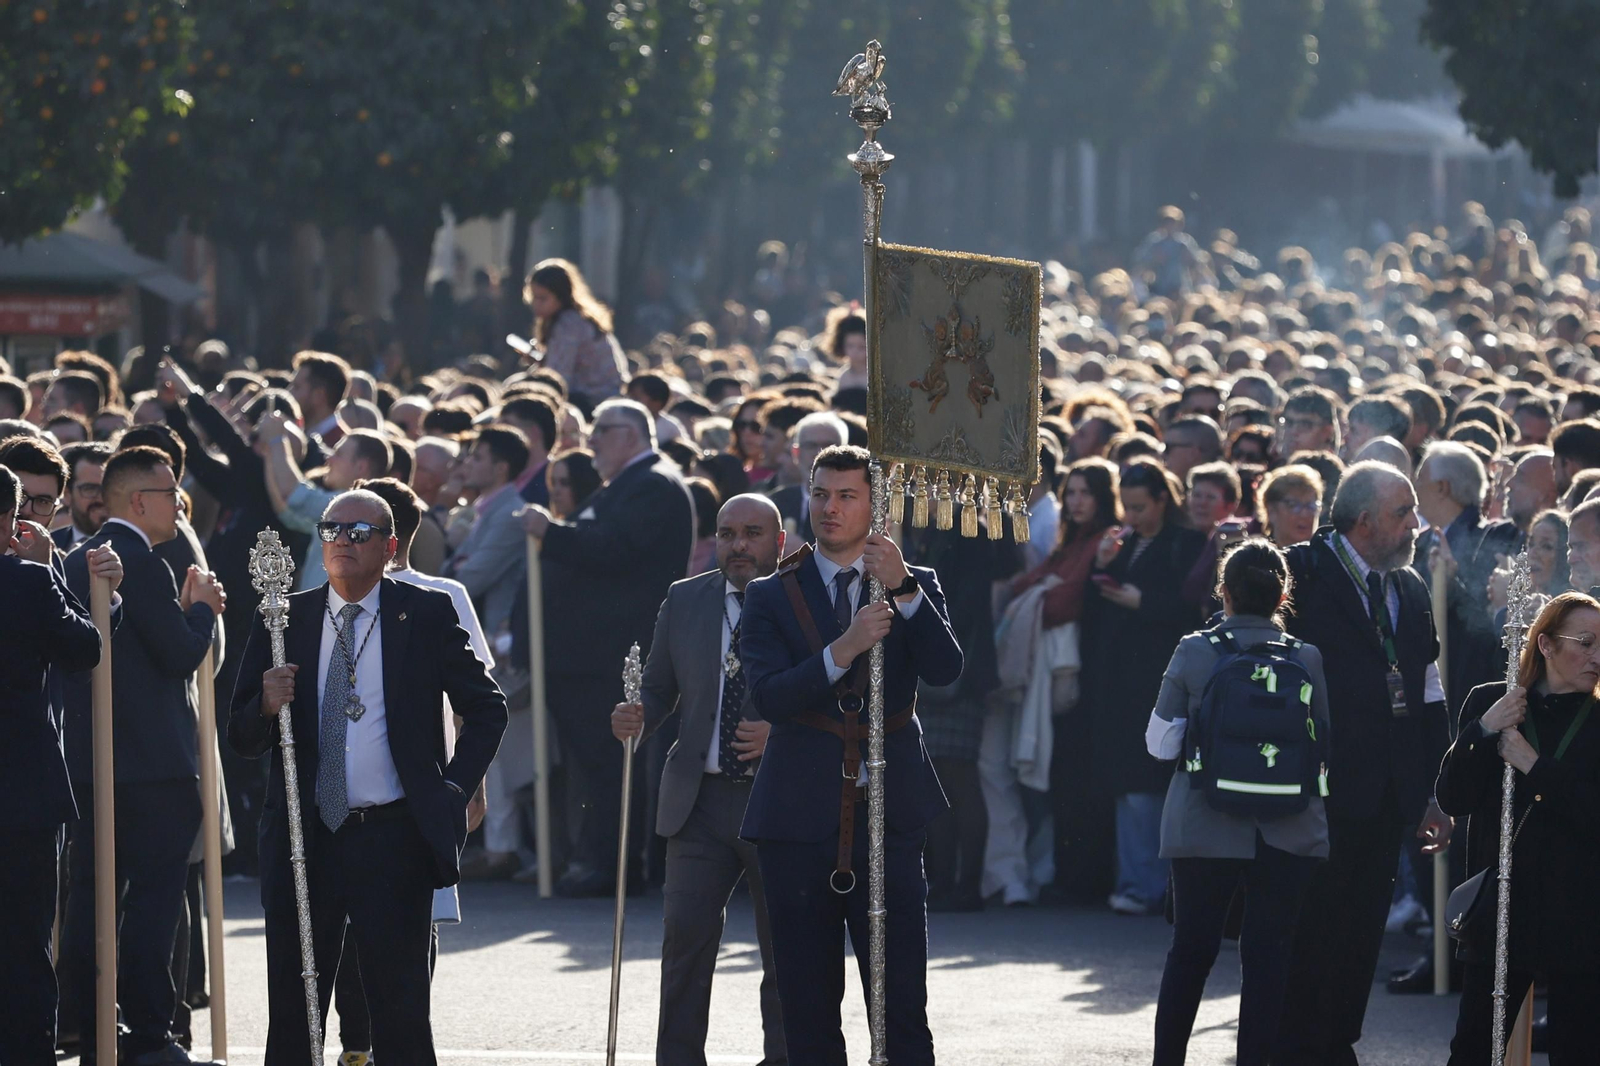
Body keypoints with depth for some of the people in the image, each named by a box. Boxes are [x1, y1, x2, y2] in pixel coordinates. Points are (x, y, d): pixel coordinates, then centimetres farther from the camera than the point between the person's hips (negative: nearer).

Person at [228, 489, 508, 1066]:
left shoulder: (426, 615, 3)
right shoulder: (284, 619, 7)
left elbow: (487, 709, 9)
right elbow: (242, 739, 6)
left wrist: (453, 792, -1)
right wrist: (266, 706, -16)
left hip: (394, 841, -2)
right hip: (304, 840, 2)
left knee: (401, 1008, 0)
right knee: (293, 1009, 6)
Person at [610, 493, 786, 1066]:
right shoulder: (685, 601, 11)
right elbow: (659, 690, 16)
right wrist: (636, 720, -6)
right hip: (701, 801, 2)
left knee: (785, 949, 5)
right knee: (685, 933, -7)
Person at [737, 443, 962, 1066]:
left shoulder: (916, 588, 10)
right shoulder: (771, 596, 8)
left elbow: (945, 670, -9)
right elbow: (767, 697, -8)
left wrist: (902, 590, -20)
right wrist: (843, 649, -21)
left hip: (888, 816, -1)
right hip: (799, 821, 1)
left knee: (901, 1003, -6)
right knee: (808, 1008, 5)